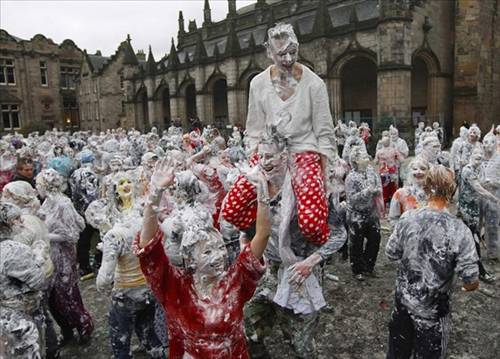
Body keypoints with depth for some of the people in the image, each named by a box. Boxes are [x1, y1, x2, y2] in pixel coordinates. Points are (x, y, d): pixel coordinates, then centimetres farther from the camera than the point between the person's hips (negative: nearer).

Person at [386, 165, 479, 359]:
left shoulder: (407, 218, -13)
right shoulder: (459, 230, -23)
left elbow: (391, 254, -2)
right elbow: (471, 281, -18)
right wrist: (471, 285, 5)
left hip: (403, 299, 3)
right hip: (432, 308, -3)